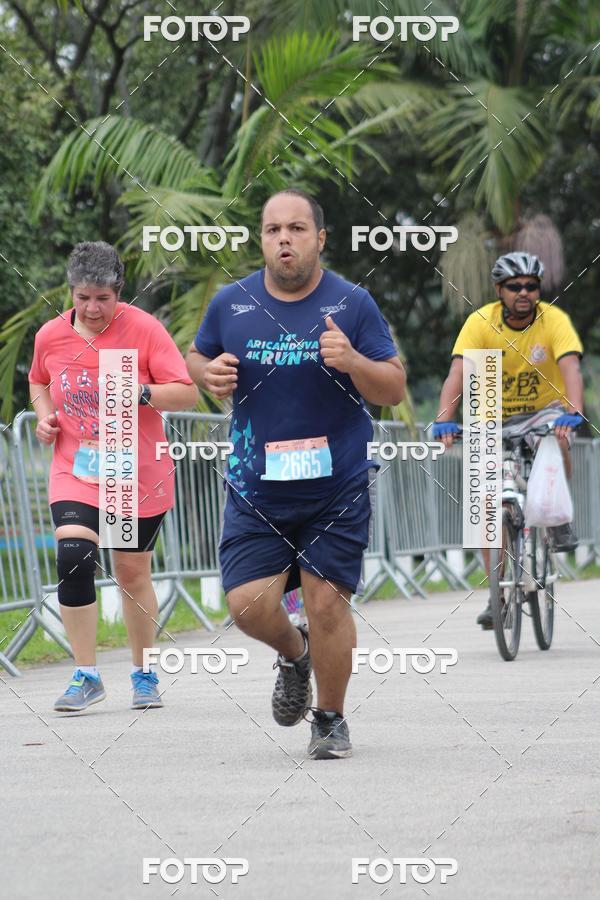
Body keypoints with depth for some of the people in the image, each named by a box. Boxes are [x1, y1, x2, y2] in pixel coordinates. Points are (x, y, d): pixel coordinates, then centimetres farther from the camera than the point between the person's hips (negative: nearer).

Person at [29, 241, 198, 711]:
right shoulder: (50, 336, 0)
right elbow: (39, 382, 21)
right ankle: (86, 676, -8)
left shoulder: (144, 329, -11)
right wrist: (45, 416, 2)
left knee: (133, 572, 8)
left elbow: (187, 393, -13)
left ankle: (144, 675, 28)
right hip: (75, 471, 2)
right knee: (72, 558, -19)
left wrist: (142, 393, -29)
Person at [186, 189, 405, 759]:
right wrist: (209, 374, -5)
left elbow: (394, 390, -1)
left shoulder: (352, 304, -3)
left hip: (337, 489, -2)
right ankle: (294, 655, 27)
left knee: (327, 602, -4)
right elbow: (195, 357, 19)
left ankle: (330, 719, 18)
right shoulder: (231, 303, 2)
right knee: (248, 603, -8)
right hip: (256, 489, 2)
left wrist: (354, 362, -21)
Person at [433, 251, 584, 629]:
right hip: (496, 420, 1)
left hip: (544, 410, -1)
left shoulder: (555, 320, -18)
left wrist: (573, 413, -49)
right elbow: (457, 374, -26)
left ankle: (559, 521, -15)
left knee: (555, 439, -37)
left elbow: (571, 369, -31)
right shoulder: (481, 322, -16)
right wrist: (444, 420, -41)